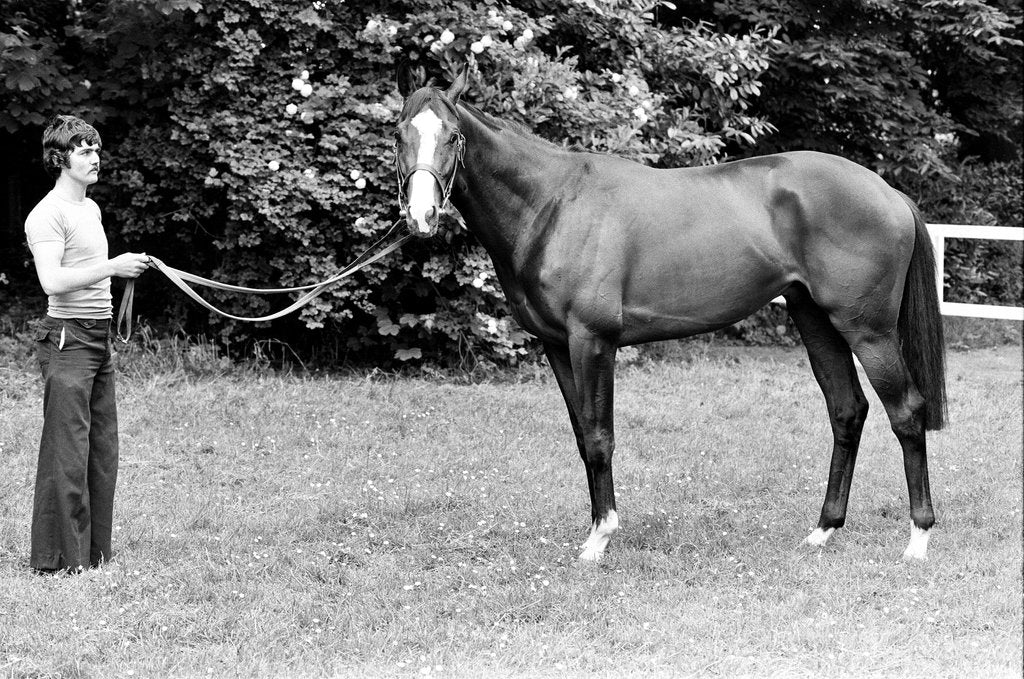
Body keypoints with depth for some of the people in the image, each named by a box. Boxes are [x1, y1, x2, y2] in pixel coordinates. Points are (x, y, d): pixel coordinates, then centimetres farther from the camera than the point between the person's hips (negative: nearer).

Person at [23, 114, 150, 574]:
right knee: (67, 451, -8)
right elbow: (53, 281, -22)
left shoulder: (91, 208, 18)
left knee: (102, 450, 9)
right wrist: (113, 267, -21)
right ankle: (56, 558, -4)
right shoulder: (48, 214, -11)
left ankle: (94, 552, 15)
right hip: (67, 339, -9)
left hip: (98, 338, 9)